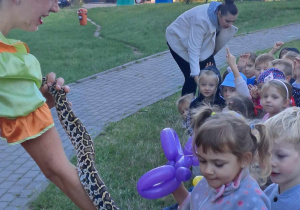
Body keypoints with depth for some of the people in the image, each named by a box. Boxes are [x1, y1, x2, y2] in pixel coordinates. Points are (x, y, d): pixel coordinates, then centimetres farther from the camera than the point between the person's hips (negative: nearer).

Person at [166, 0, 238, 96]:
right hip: (179, 40, -7)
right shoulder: (201, 20, -39)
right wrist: (196, 75, -45)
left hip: (201, 39, 7)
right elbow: (193, 50, -40)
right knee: (192, 78, -14)